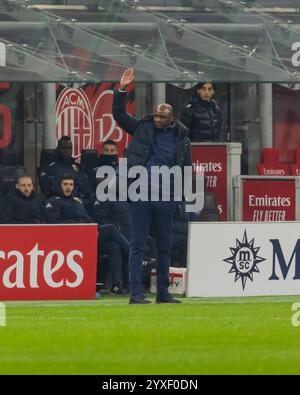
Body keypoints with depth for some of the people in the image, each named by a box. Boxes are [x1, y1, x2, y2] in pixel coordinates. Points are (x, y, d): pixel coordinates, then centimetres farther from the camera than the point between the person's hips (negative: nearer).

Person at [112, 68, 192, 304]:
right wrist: (122, 90, -8)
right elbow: (119, 115, 4)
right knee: (138, 245, -4)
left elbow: (187, 171, 9)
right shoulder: (143, 129, 6)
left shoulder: (182, 140, 7)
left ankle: (163, 293, 19)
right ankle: (136, 293, -7)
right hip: (140, 196, -1)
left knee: (164, 247, 10)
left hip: (166, 199, 2)